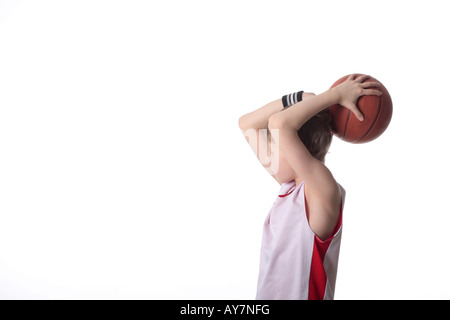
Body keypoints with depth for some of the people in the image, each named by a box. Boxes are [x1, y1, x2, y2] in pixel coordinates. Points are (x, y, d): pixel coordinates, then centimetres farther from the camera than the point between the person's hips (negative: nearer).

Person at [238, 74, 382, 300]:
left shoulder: (325, 191, -21)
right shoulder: (289, 184, 1)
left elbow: (279, 123, -32)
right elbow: (246, 123, 4)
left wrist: (335, 94, -24)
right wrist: (301, 98, -3)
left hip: (301, 294, -7)